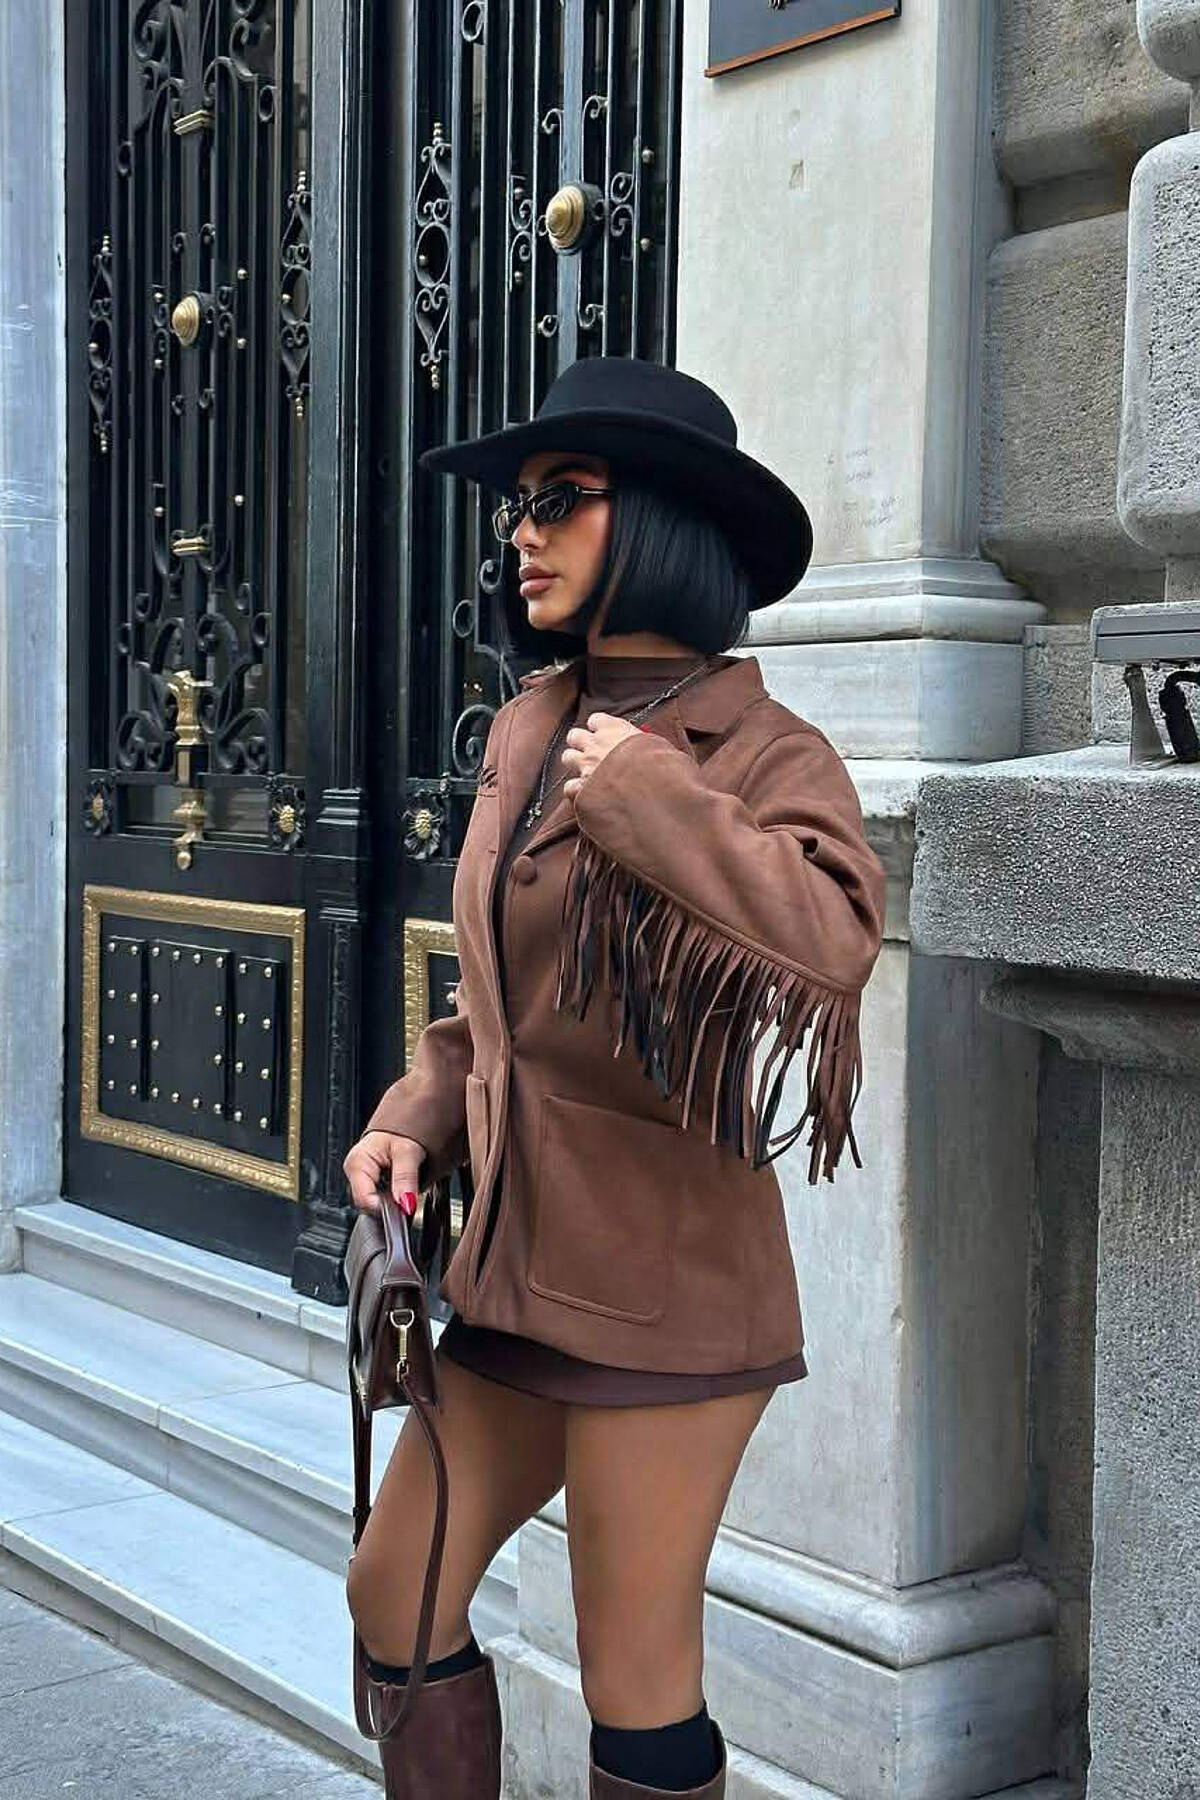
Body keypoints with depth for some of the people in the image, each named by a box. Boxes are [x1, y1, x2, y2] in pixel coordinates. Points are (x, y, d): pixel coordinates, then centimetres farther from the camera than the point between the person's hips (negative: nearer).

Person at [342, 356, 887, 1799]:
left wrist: (643, 797, -24)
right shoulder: (528, 729, 11)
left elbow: (837, 940, -31)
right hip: (521, 1260, 8)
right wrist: (417, 1118, 6)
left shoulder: (766, 752, -10)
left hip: (662, 1282, -7)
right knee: (393, 1594, 16)